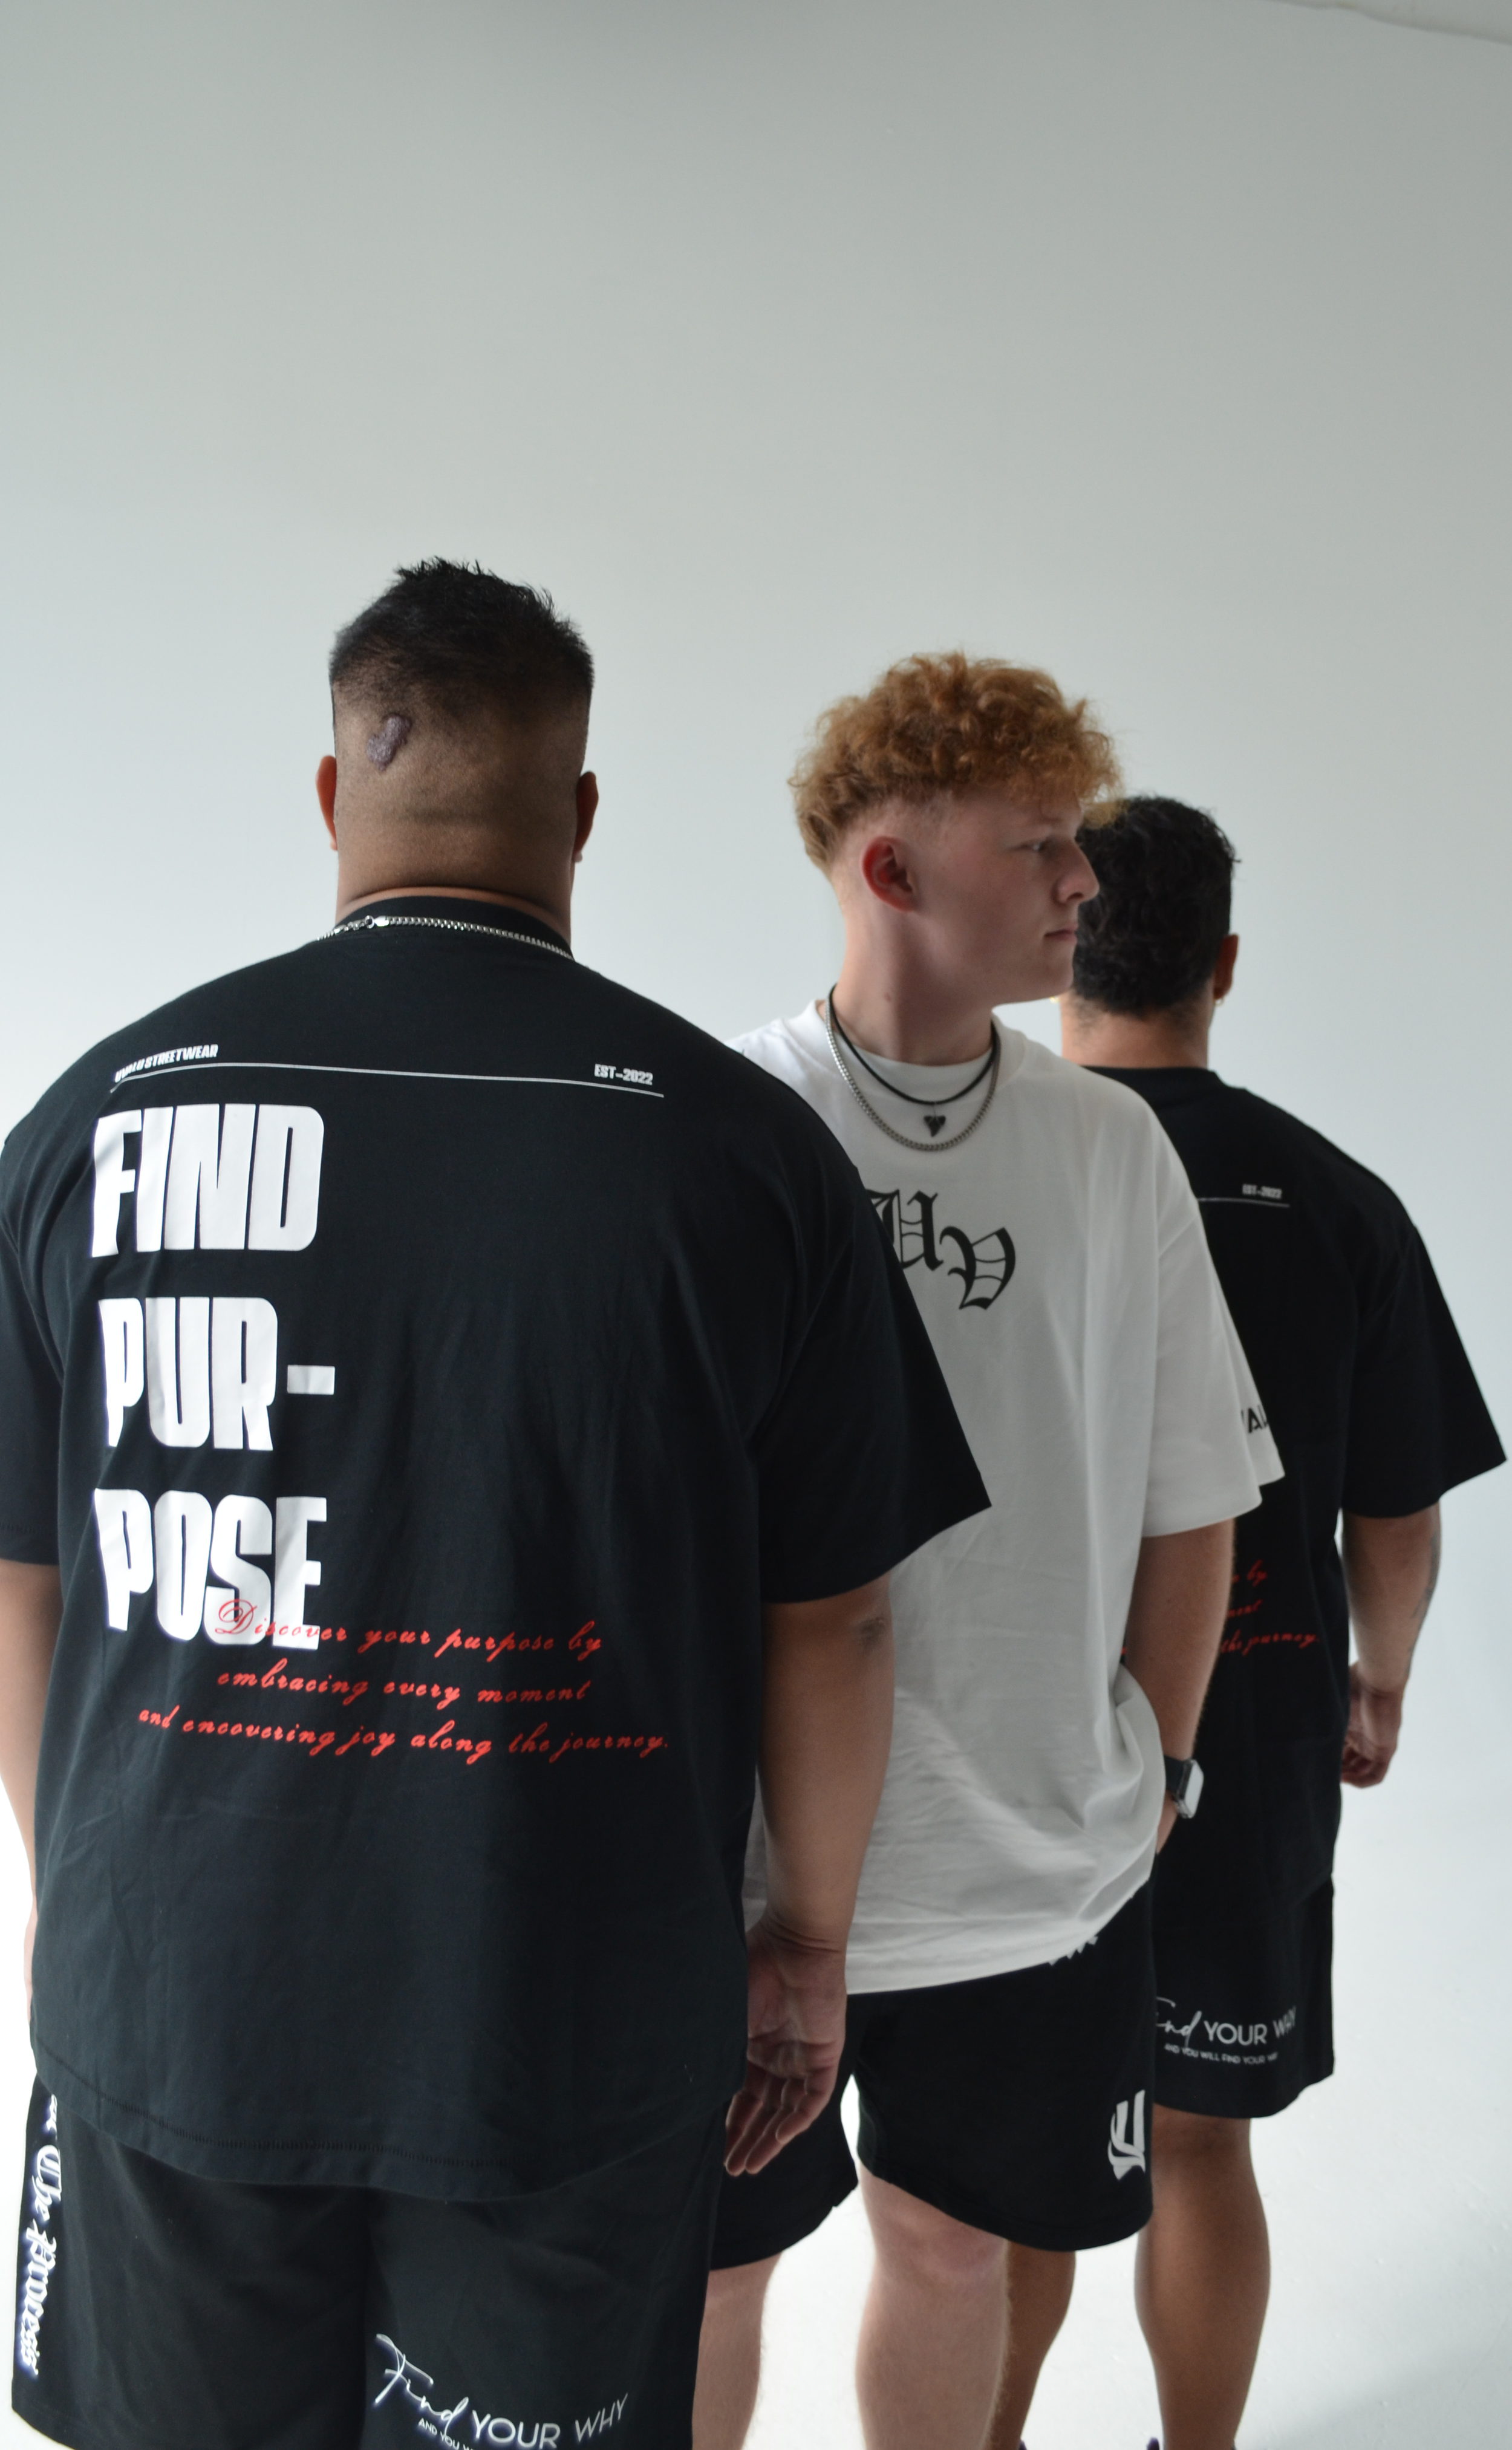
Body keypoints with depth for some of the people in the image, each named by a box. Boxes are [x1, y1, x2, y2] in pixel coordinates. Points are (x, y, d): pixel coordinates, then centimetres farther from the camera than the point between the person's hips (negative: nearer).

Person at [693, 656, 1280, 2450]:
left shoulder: (1113, 1148, -1)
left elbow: (1190, 1496, 7)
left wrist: (1148, 1769, 8)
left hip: (1045, 1870, 3)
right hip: (739, 1853, -2)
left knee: (951, 2244, 21)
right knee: (710, 2270, 17)